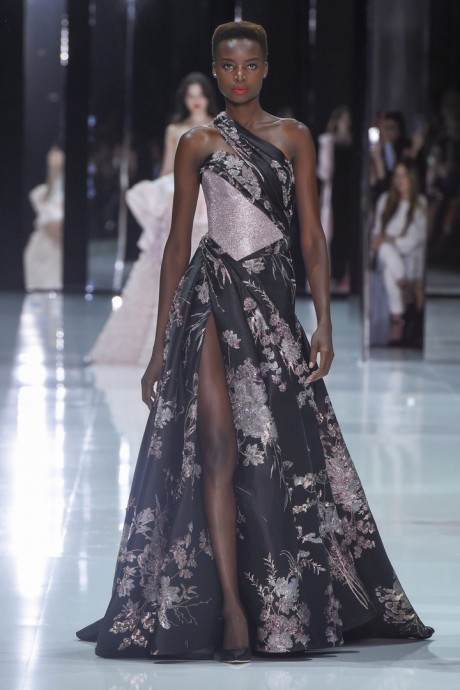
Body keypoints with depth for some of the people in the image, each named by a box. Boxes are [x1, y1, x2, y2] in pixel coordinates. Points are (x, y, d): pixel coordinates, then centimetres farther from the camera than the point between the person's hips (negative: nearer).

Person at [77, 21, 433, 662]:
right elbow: (178, 241, 9)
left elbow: (312, 234, 5)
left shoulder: (293, 137, 10)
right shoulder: (198, 144, 7)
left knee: (284, 452, 1)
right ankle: (232, 609, -12)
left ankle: (280, 606, 12)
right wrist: (161, 345, 6)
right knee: (219, 447, -10)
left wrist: (324, 322, -5)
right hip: (211, 297, -2)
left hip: (273, 299, 2)